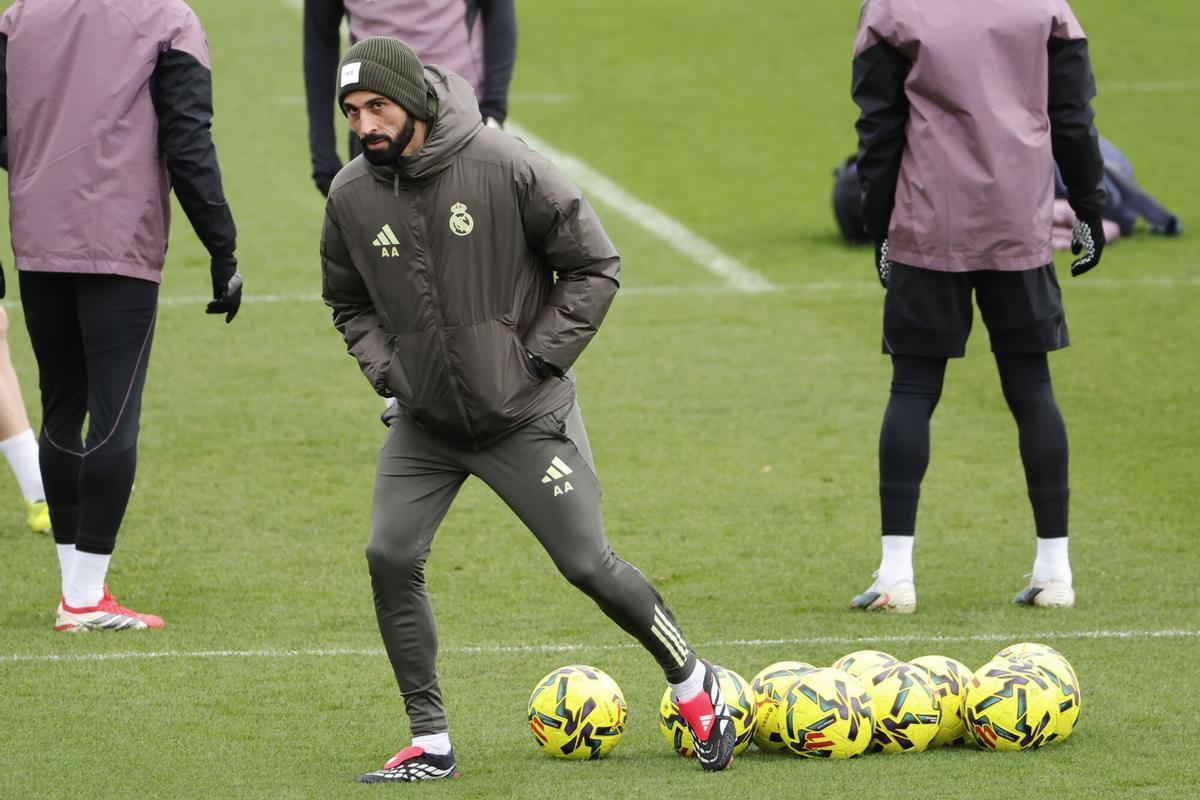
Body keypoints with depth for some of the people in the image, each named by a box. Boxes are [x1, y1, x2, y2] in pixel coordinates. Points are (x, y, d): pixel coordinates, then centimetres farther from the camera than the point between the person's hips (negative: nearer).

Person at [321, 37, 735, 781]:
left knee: (589, 565, -1)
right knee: (392, 559, -10)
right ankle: (431, 742, 2)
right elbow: (350, 301, 15)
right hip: (424, 422, 4)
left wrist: (540, 357, -12)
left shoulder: (504, 166, -16)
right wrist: (385, 366, -2)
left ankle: (693, 683, 22)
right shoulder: (352, 197, -5)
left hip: (526, 413, -3)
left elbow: (595, 266, -7)